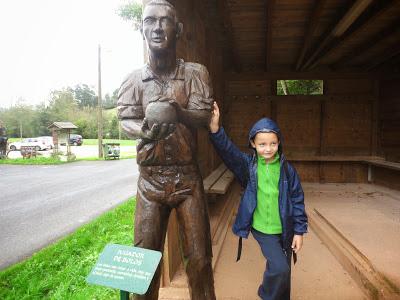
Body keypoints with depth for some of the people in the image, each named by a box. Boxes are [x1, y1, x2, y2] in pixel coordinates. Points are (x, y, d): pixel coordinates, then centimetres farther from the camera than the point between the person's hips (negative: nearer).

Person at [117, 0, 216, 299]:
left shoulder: (196, 72, 0)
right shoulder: (135, 78, 4)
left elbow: (203, 116, -10)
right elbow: (126, 120, -4)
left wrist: (176, 112, -32)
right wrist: (146, 130, -28)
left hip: (187, 176, -1)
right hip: (150, 178, 1)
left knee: (199, 256, 6)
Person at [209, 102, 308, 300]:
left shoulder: (286, 169, -7)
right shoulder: (248, 164, -9)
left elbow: (297, 200, -2)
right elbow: (228, 151, -25)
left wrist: (299, 231, -2)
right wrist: (215, 129, -41)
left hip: (284, 230, 2)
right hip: (261, 229, -2)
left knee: (282, 272, 16)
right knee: (279, 268, -12)